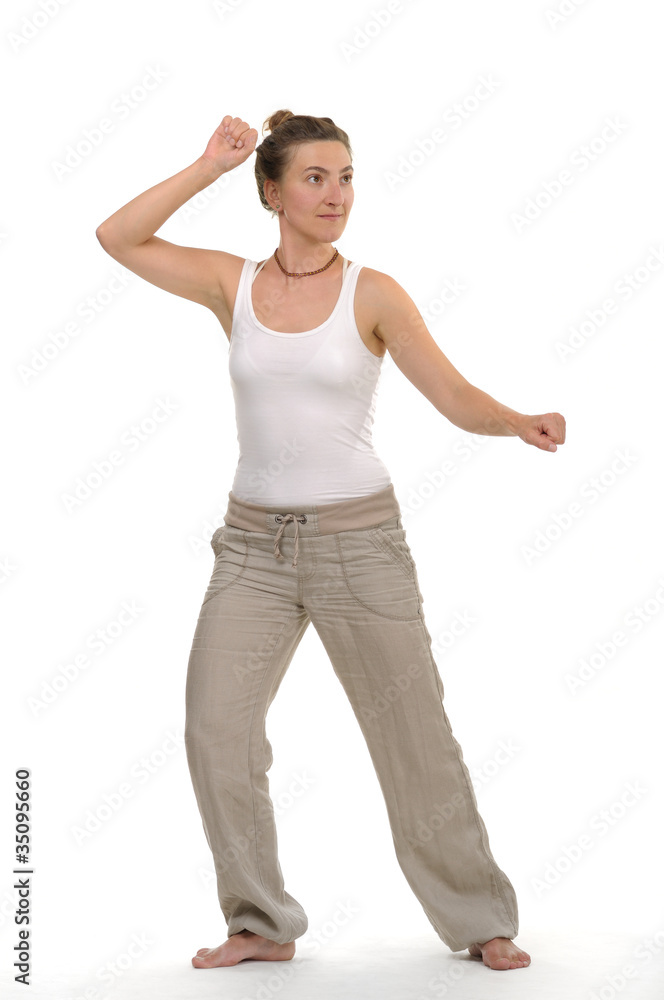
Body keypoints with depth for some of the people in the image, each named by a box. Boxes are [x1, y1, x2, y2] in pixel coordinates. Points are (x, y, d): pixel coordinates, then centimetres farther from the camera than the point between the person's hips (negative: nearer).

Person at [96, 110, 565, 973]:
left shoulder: (373, 294, -4)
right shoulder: (232, 283, 4)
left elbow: (456, 397, -10)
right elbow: (117, 238, -3)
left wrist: (520, 422, -30)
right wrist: (209, 166, -6)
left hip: (359, 538, -2)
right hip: (254, 543, 2)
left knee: (417, 741, 3)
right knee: (216, 732, -7)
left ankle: (481, 922, 20)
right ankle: (263, 925, 12)